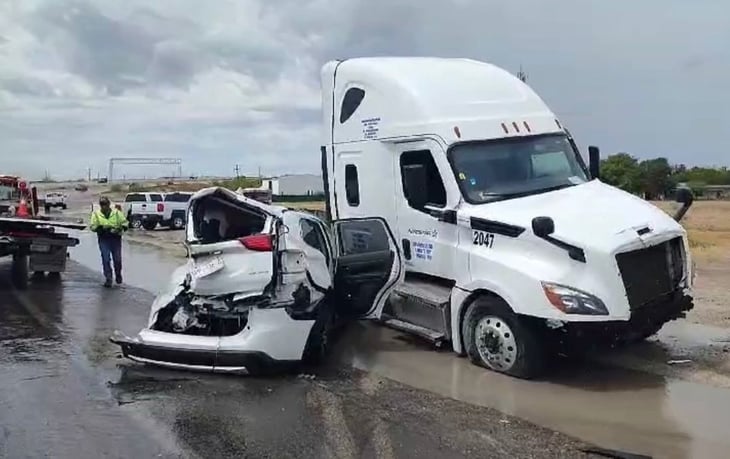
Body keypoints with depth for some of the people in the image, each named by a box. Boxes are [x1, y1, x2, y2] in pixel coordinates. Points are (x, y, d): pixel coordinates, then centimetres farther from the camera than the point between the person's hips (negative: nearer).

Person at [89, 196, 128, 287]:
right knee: (106, 259, -7)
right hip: (103, 239, 0)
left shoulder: (117, 213, 4)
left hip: (116, 238, 0)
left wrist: (120, 228, -16)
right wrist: (101, 228, -19)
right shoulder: (96, 214, 4)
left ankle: (118, 275, 29)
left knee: (117, 259, 3)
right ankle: (108, 279, -1)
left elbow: (125, 223, 4)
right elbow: (92, 226, -1)